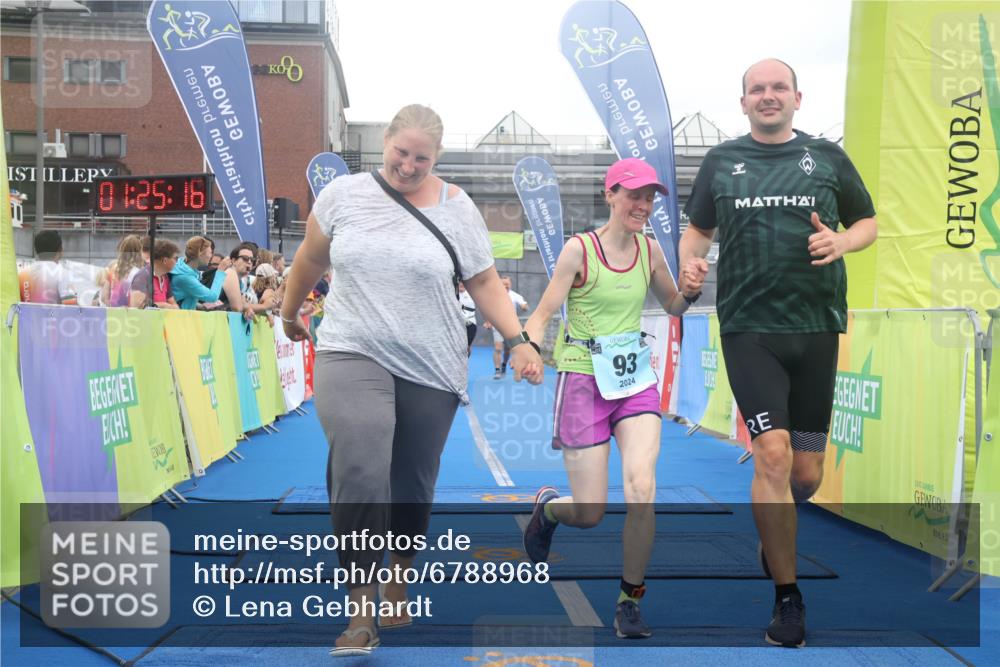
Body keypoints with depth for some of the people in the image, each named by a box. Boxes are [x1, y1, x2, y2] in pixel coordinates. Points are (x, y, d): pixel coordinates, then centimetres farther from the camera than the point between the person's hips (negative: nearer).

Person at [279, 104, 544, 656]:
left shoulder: (456, 208, 0)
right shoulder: (343, 194, 3)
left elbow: (485, 283, 2)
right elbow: (311, 257, 17)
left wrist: (519, 340, -8)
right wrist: (289, 312, 27)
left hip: (431, 368, 1)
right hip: (353, 356, -1)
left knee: (413, 485, 11)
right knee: (359, 475, -18)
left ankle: (398, 578, 36)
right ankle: (361, 608, -6)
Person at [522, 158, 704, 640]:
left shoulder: (650, 250, 5)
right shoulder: (579, 249, -8)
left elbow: (672, 305, 20)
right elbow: (543, 314, -9)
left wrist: (690, 293, -2)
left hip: (636, 379, 4)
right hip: (584, 381, -3)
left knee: (641, 488, -17)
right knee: (590, 515, -2)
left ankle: (629, 601, 2)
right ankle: (546, 505, 36)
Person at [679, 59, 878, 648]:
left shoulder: (827, 157, 10)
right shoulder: (721, 161, 10)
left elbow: (869, 224, 15)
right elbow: (698, 230, 18)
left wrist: (842, 241, -7)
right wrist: (689, 261, -3)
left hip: (817, 330, 2)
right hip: (750, 329, -1)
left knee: (807, 474, 6)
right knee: (774, 453, -14)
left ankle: (772, 529, 41)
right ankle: (788, 596, 2)